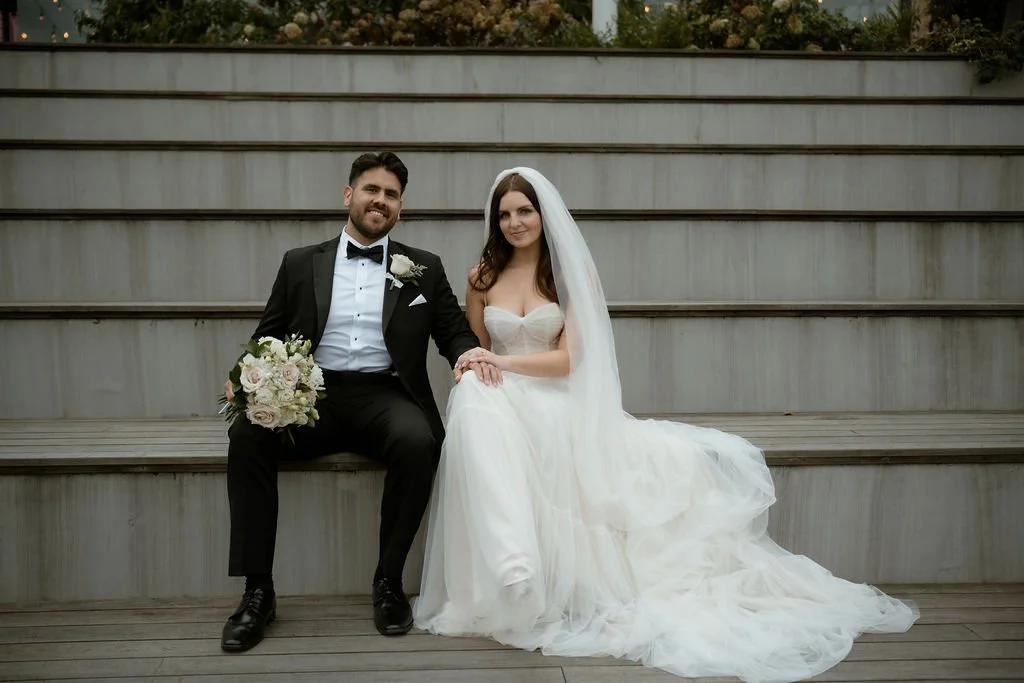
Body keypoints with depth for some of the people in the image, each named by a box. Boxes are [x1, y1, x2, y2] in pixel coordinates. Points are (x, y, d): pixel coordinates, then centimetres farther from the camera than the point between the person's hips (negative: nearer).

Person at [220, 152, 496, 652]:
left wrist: (470, 353, -12)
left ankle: (388, 582, -14)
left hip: (385, 395, -1)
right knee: (246, 434, -28)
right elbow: (268, 336, 15)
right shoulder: (300, 264, 16)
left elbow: (455, 333, 12)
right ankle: (258, 591, -16)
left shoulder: (424, 269, 15)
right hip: (313, 394, 1)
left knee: (417, 441, -34)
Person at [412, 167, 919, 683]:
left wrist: (502, 361, -16)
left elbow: (568, 358, -4)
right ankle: (511, 570, -48)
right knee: (473, 397, -37)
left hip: (560, 406, 1)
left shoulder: (572, 272, 4)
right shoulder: (482, 278, 10)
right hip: (503, 403, -1)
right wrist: (478, 370, -7)